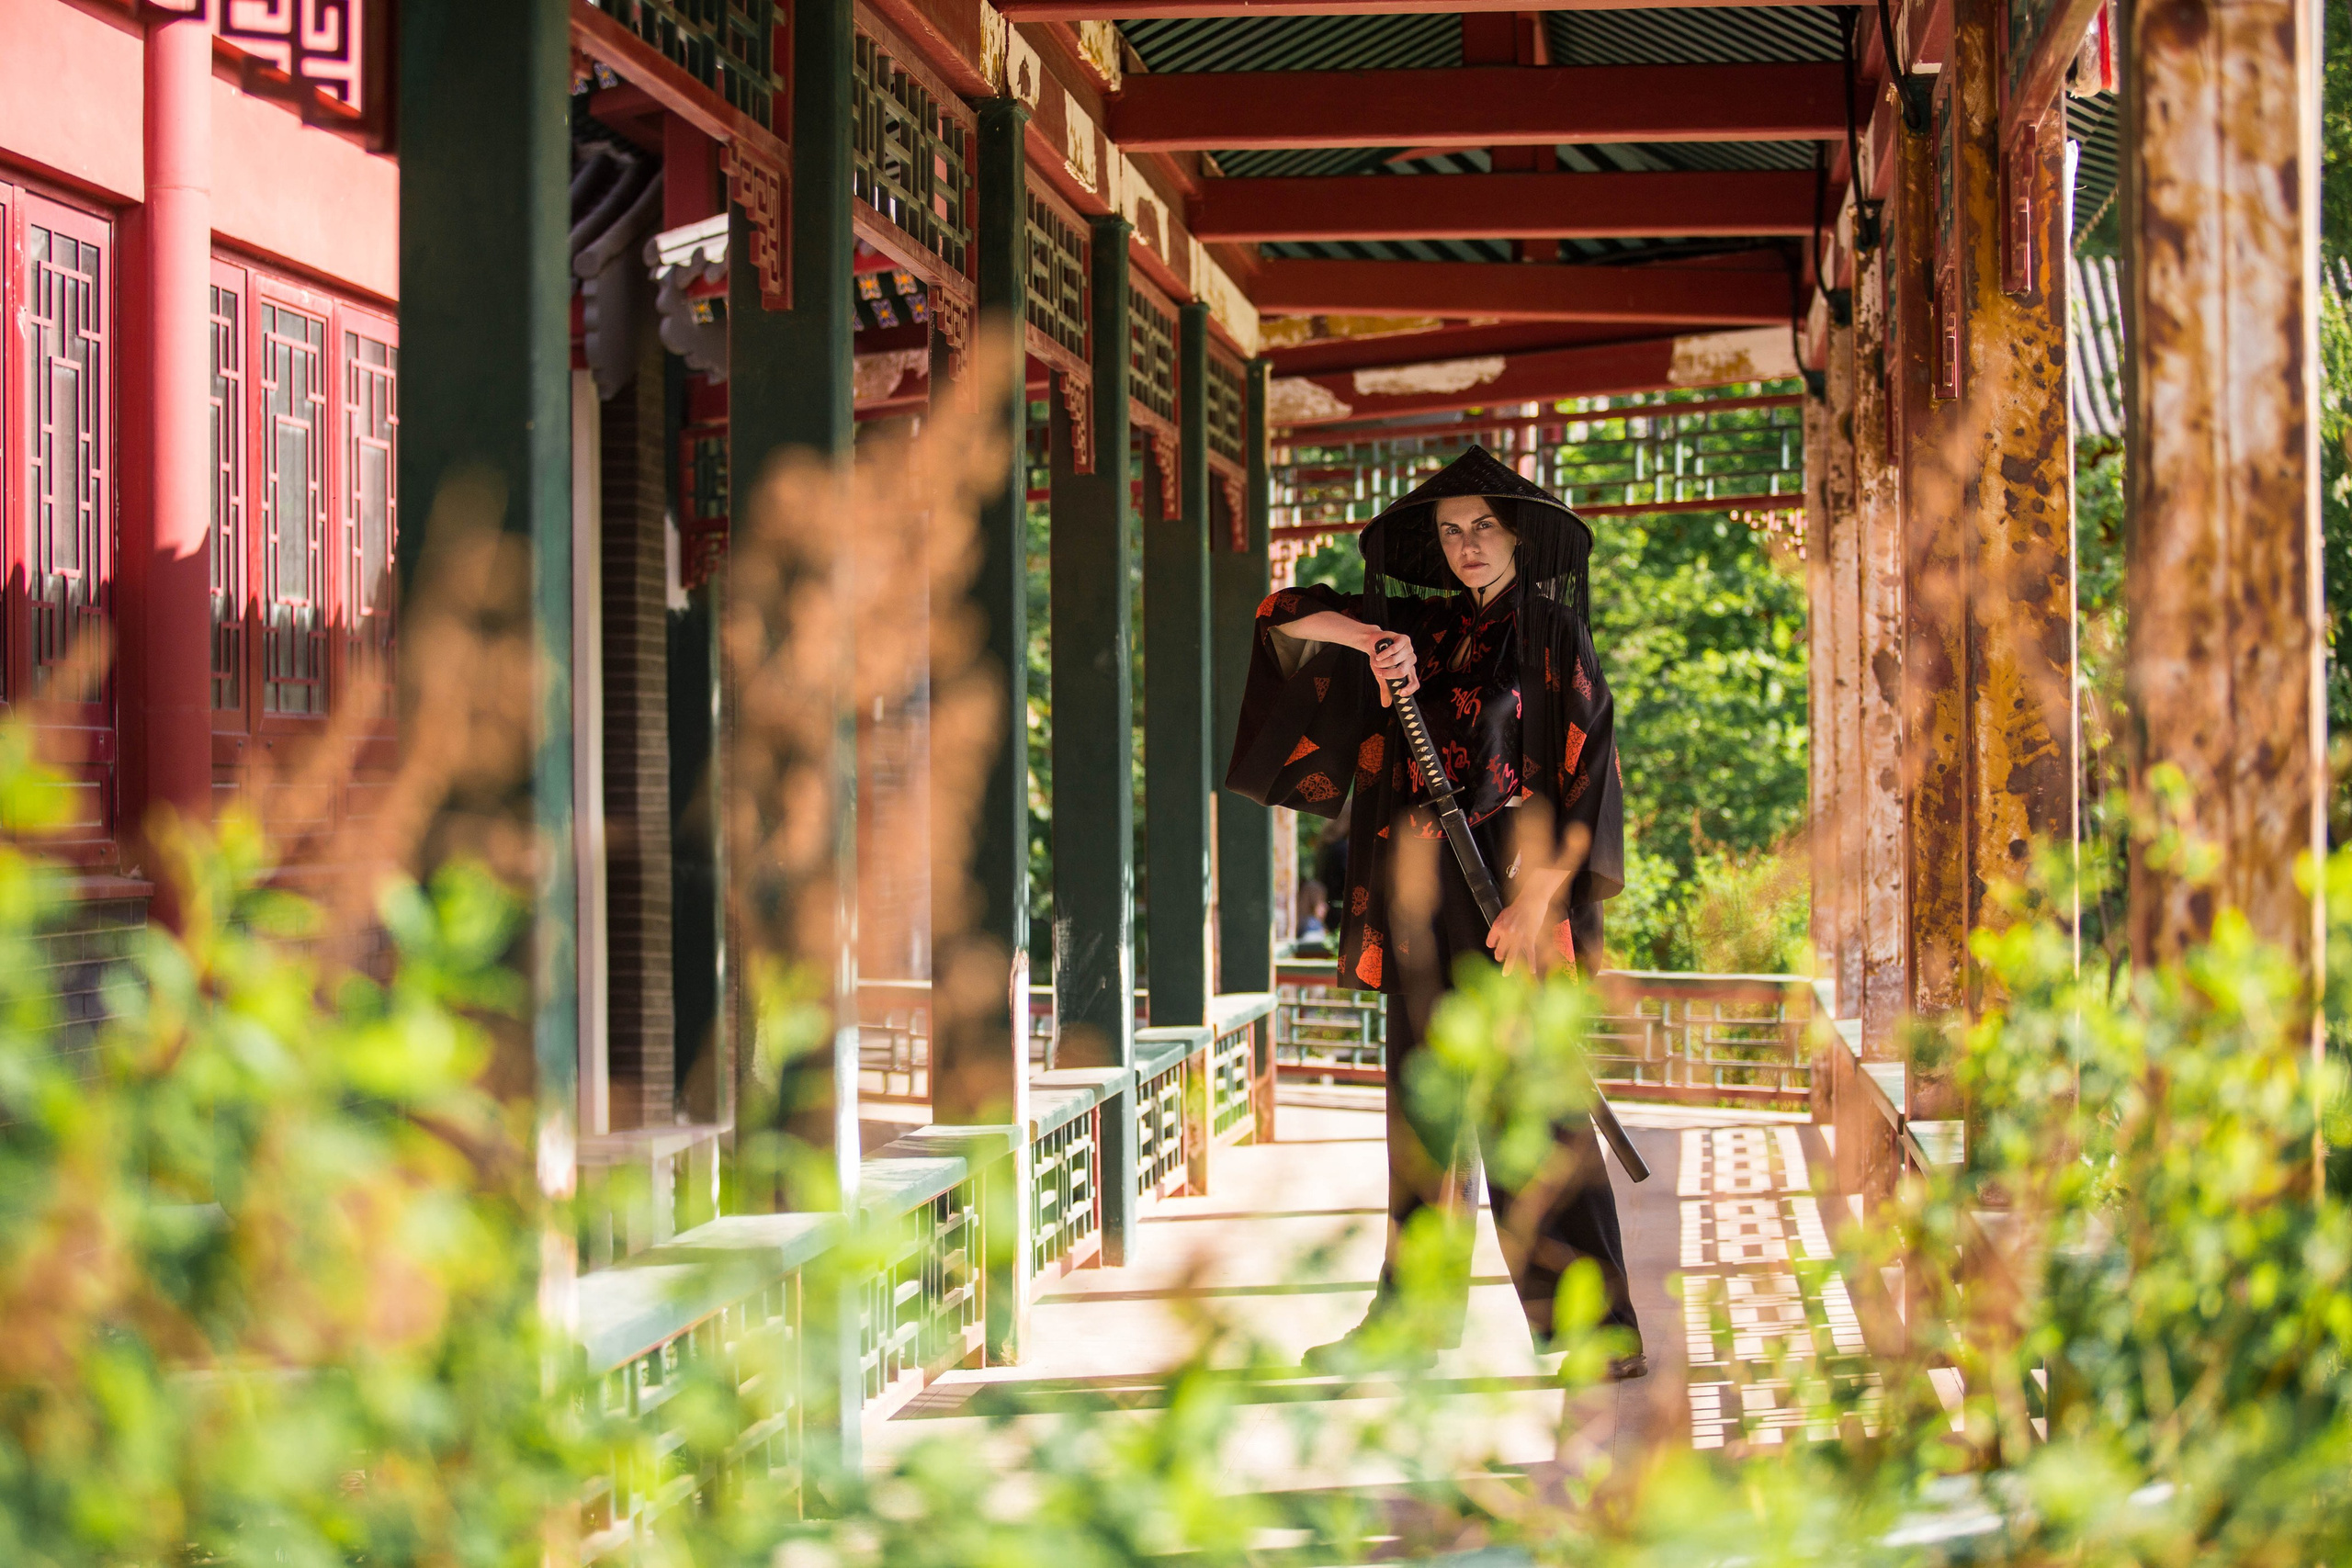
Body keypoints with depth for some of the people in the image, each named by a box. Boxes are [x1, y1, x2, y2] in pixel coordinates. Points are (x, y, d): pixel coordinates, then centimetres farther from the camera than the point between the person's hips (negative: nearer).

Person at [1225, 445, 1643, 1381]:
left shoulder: (1554, 638, -1)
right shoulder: (1421, 627, 13)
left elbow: (1591, 777, -8)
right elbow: (1285, 615, 11)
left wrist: (1536, 897, -17)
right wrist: (1371, 639, -8)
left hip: (1511, 893, -5)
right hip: (1420, 900, 5)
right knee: (1422, 1101, 9)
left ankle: (1600, 1322, -9)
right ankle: (1419, 1315, 17)